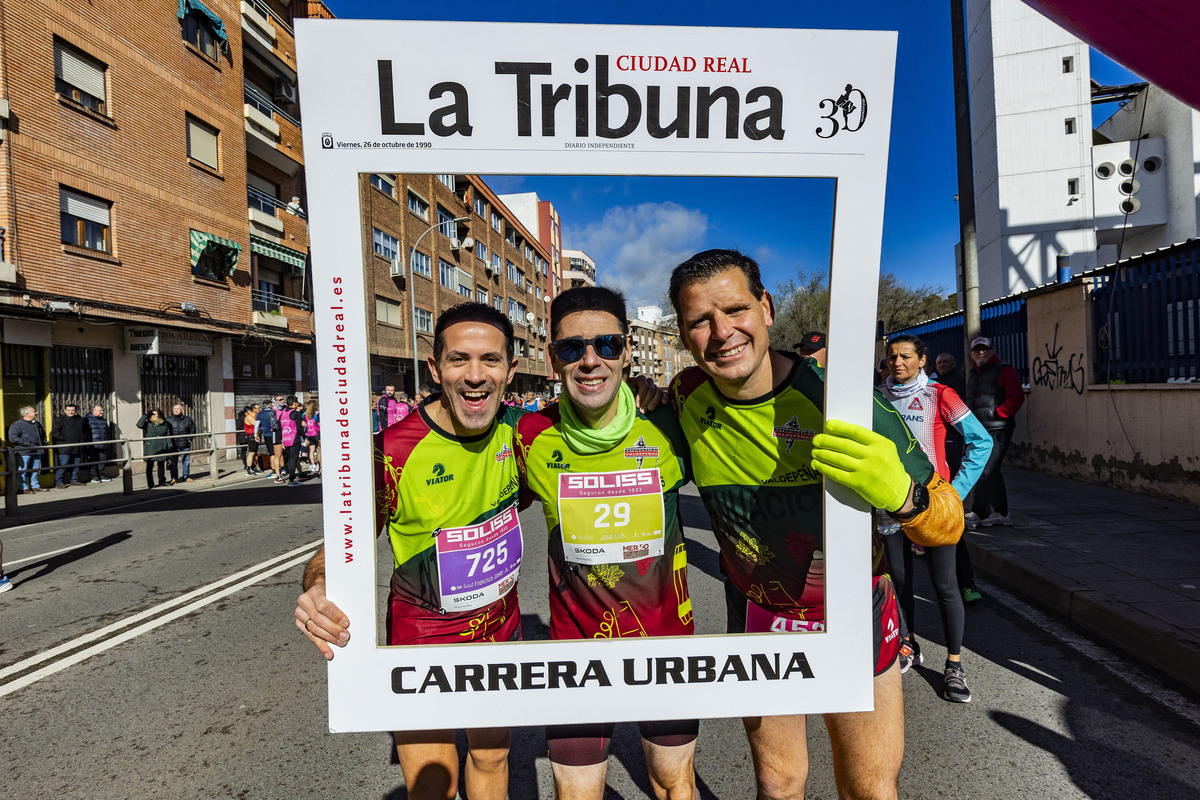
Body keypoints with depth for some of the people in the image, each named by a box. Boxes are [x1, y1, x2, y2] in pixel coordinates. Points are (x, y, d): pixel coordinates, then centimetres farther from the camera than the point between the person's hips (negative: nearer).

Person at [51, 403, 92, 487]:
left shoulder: (80, 420, 13)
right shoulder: (59, 420, -2)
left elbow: (87, 431, 27)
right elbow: (55, 432, -11)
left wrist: (83, 439, 15)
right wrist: (64, 439, -15)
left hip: (77, 448, 6)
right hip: (65, 448, -6)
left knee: (76, 465, 10)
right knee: (63, 465, -9)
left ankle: (74, 480, 20)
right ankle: (58, 482, -4)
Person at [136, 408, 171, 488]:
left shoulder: (164, 424, 8)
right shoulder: (148, 424, 1)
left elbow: (168, 437, 10)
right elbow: (139, 424, -21)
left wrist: (169, 448, 5)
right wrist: (145, 415, -11)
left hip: (162, 449, 2)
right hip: (150, 449, -2)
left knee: (161, 465, 11)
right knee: (149, 466, 1)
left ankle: (162, 482, 22)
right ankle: (150, 484, 6)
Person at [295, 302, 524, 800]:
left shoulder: (519, 430, -12)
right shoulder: (393, 451, -24)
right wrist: (318, 589, -39)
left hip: (500, 627, 4)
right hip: (422, 634, -3)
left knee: (491, 756, 23)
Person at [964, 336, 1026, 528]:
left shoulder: (1004, 370, -3)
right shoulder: (973, 374, 19)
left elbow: (1016, 397, -12)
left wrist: (998, 413, -13)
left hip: (998, 429, -8)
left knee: (986, 472, -10)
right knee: (992, 472, 11)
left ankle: (978, 513, -4)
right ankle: (1001, 514, 19)